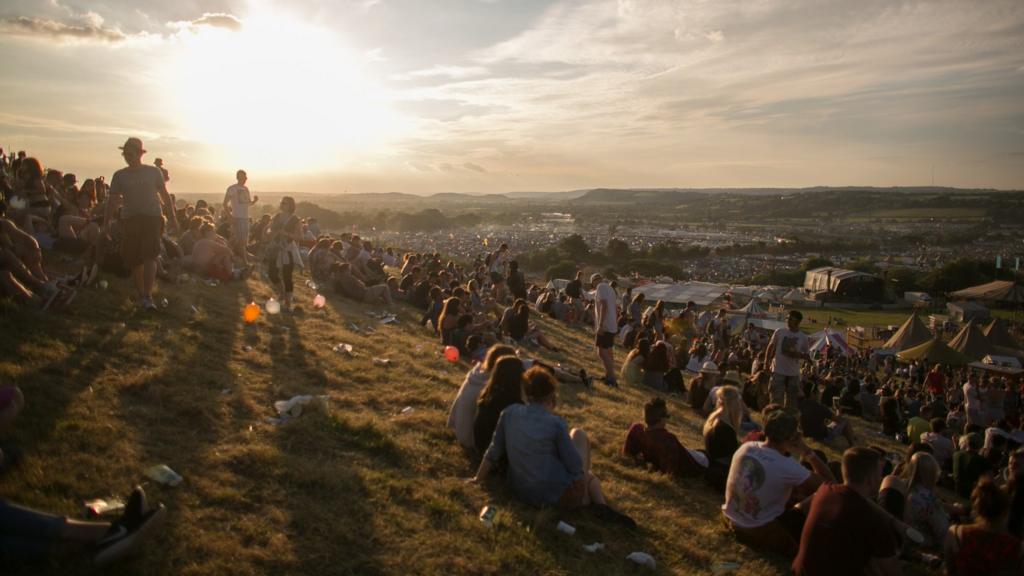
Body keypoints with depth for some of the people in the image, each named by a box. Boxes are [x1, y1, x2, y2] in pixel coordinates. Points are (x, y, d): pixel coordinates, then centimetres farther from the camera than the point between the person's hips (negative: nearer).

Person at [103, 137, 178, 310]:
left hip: (152, 219, -2)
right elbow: (112, 201, 8)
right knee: (134, 261, 4)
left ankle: (147, 296, -17)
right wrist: (106, 223, 0)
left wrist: (172, 218, 4)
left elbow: (165, 196, 9)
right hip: (129, 220, 2)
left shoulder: (153, 172, 6)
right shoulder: (119, 175, 8)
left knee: (149, 257, -15)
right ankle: (140, 294, 19)